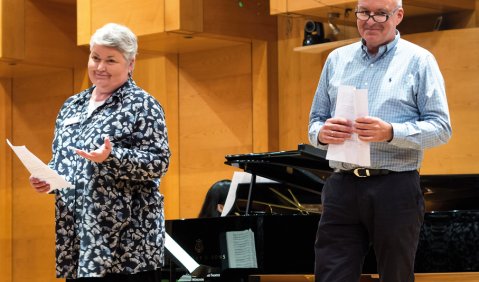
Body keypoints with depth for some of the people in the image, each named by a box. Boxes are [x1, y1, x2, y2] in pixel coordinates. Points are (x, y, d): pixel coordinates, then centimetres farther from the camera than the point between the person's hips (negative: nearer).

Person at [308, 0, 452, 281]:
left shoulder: (419, 61, 3)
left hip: (395, 187, -3)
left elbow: (441, 128, -4)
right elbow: (315, 120, 17)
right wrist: (322, 133, -8)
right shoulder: (337, 59, 15)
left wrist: (391, 133, -21)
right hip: (342, 187, 3)